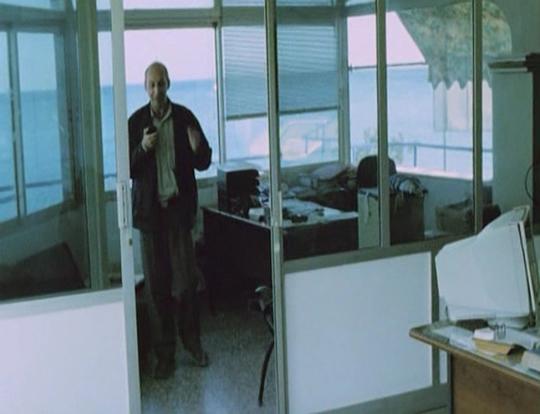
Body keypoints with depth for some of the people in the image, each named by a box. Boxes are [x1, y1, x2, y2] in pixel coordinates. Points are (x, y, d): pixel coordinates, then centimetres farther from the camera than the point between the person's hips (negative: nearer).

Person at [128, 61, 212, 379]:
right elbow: (127, 170, 1)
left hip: (180, 207, 0)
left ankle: (192, 340, 17)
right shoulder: (135, 122, 1)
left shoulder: (185, 118, 1)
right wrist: (142, 149, -18)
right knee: (158, 283, 4)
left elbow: (204, 163, 4)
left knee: (187, 279, -1)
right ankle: (166, 352, 13)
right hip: (150, 209, 0)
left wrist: (198, 149, -17)